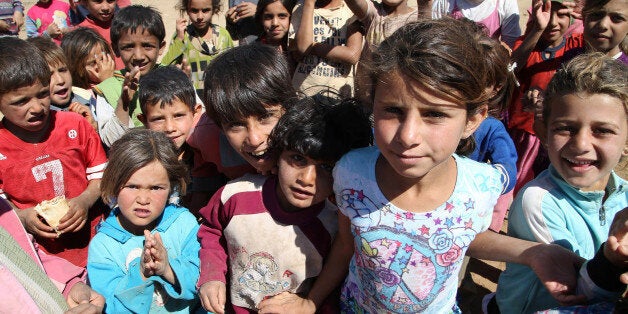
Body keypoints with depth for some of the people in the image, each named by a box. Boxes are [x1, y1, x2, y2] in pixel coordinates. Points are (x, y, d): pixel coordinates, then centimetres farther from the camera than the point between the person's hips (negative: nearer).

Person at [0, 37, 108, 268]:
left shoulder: (76, 125, 1)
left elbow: (101, 175, 8)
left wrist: (85, 200, -10)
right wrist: (23, 218, -12)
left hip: (91, 238, 0)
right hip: (40, 253, 0)